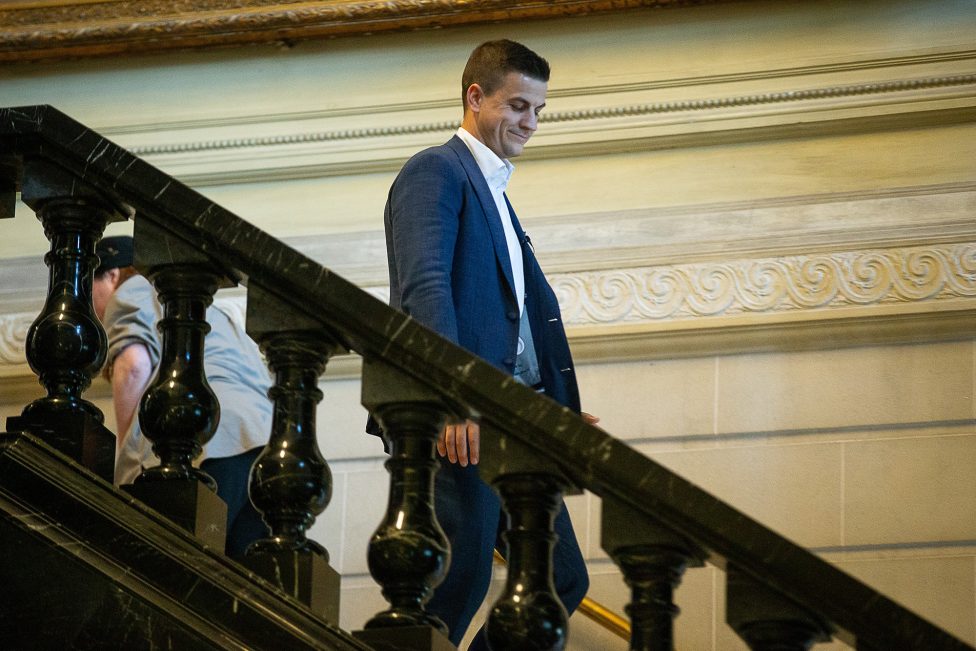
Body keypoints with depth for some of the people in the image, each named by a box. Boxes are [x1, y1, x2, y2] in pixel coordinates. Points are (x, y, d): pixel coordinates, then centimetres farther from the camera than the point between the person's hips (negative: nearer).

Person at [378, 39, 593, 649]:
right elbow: (425, 287, -18)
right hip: (461, 419, -9)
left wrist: (562, 410, 18)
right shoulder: (436, 171, -3)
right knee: (458, 587, -12)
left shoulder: (496, 193, 27)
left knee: (562, 581, 6)